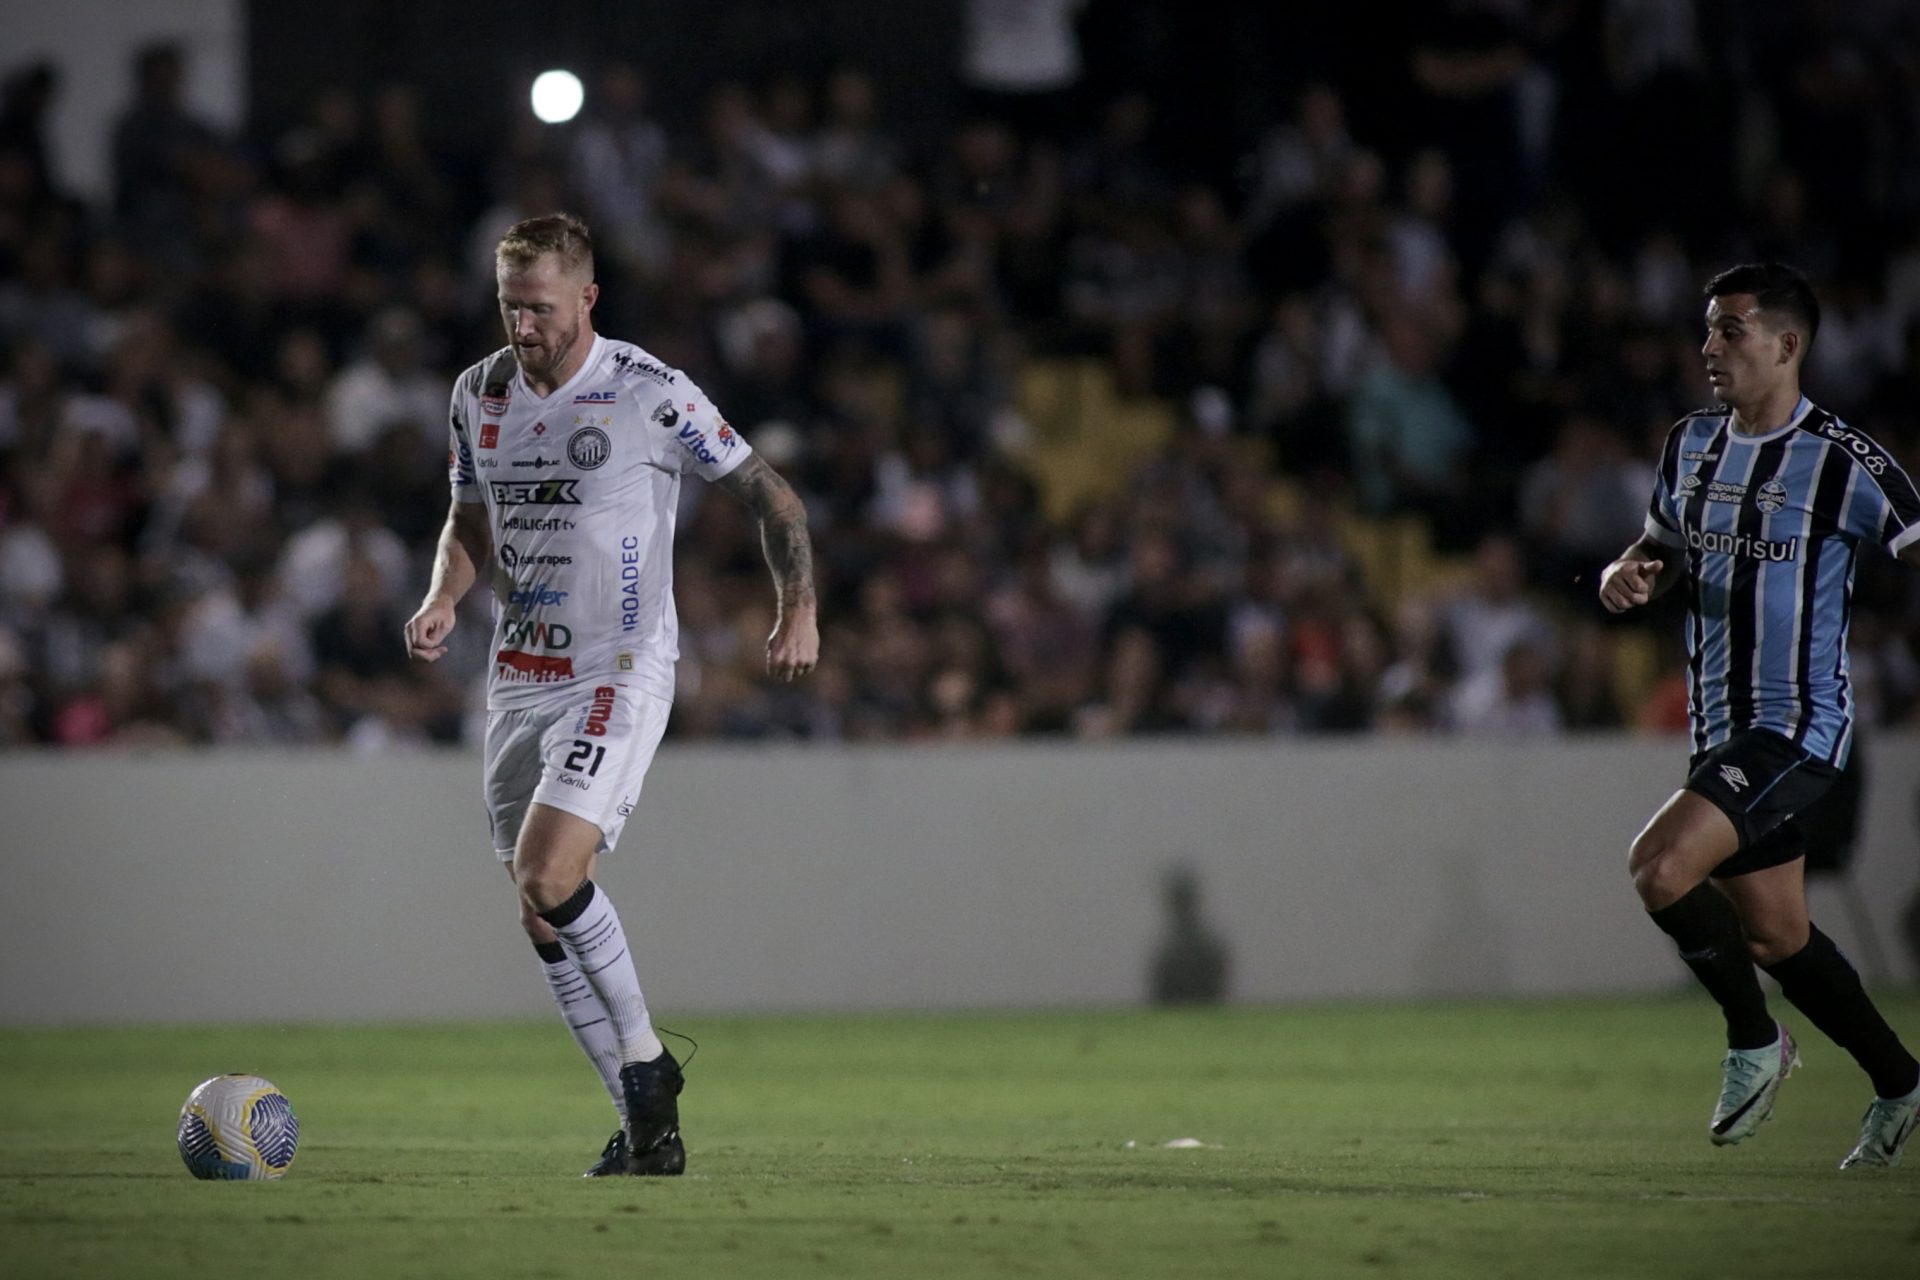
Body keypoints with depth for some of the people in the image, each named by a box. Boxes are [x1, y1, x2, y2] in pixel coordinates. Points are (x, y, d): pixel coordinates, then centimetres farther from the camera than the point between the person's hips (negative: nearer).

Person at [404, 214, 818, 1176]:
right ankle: (647, 1120, 13)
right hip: (517, 680, 6)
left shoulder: (650, 394, -10)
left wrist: (797, 610, -10)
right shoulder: (479, 394, 7)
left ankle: (645, 1057, -3)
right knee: (541, 916, 3)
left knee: (547, 877, -22)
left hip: (618, 673, -6)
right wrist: (442, 602, 2)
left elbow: (769, 494, -1)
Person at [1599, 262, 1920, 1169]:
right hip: (1720, 726, 7)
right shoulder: (1692, 445, 9)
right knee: (1775, 936, 13)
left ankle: (1754, 1041, -2)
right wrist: (1627, 576, 0)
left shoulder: (1841, 462, -12)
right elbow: (1663, 550, 22)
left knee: (1660, 865, -23)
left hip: (1797, 726, -7)